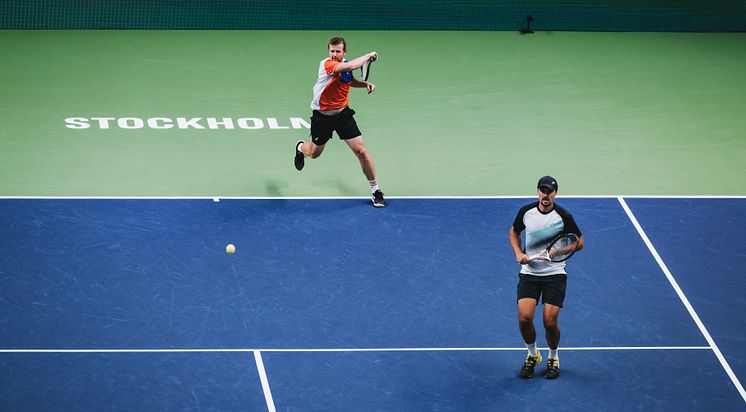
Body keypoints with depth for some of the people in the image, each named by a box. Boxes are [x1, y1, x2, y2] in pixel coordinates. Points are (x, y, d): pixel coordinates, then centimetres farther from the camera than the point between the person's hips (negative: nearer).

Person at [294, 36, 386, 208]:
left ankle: (376, 190, 3)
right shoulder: (327, 64, -25)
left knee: (361, 151, -9)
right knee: (314, 153, 19)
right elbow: (350, 66, -44)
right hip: (322, 116, -3)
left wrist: (366, 84, 0)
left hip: (343, 113, 3)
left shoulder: (346, 65, -5)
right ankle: (300, 148, 58)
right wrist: (368, 56, -29)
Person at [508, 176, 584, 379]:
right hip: (529, 272, 2)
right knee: (524, 318, -15)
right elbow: (514, 232, 17)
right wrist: (518, 253, -1)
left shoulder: (563, 216, -9)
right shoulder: (526, 211, -2)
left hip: (555, 273, -2)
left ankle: (553, 358, 18)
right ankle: (532, 355, 13)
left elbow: (580, 242, 3)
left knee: (550, 322, -12)